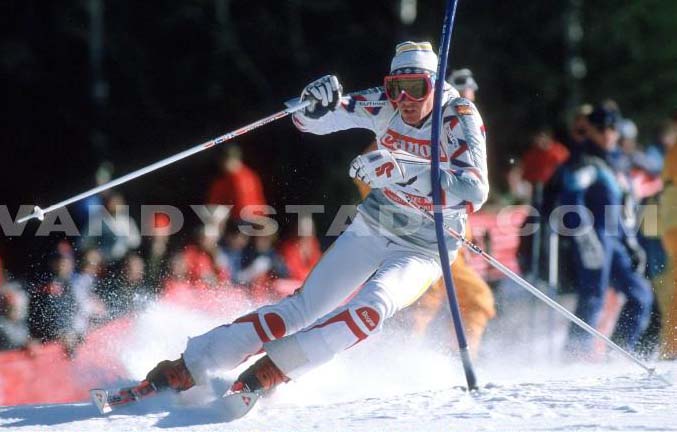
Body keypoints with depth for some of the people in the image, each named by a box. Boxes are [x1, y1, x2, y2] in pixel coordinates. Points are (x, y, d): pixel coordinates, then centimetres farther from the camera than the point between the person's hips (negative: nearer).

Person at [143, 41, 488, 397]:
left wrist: (402, 172, -48)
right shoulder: (384, 106, -11)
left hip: (424, 250, -3)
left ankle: (275, 367, -26)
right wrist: (316, 106, -36)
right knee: (303, 307, -6)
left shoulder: (460, 117, -22)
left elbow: (474, 191, -37)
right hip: (371, 230, 3)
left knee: (373, 305, -31)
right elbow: (309, 120, -10)